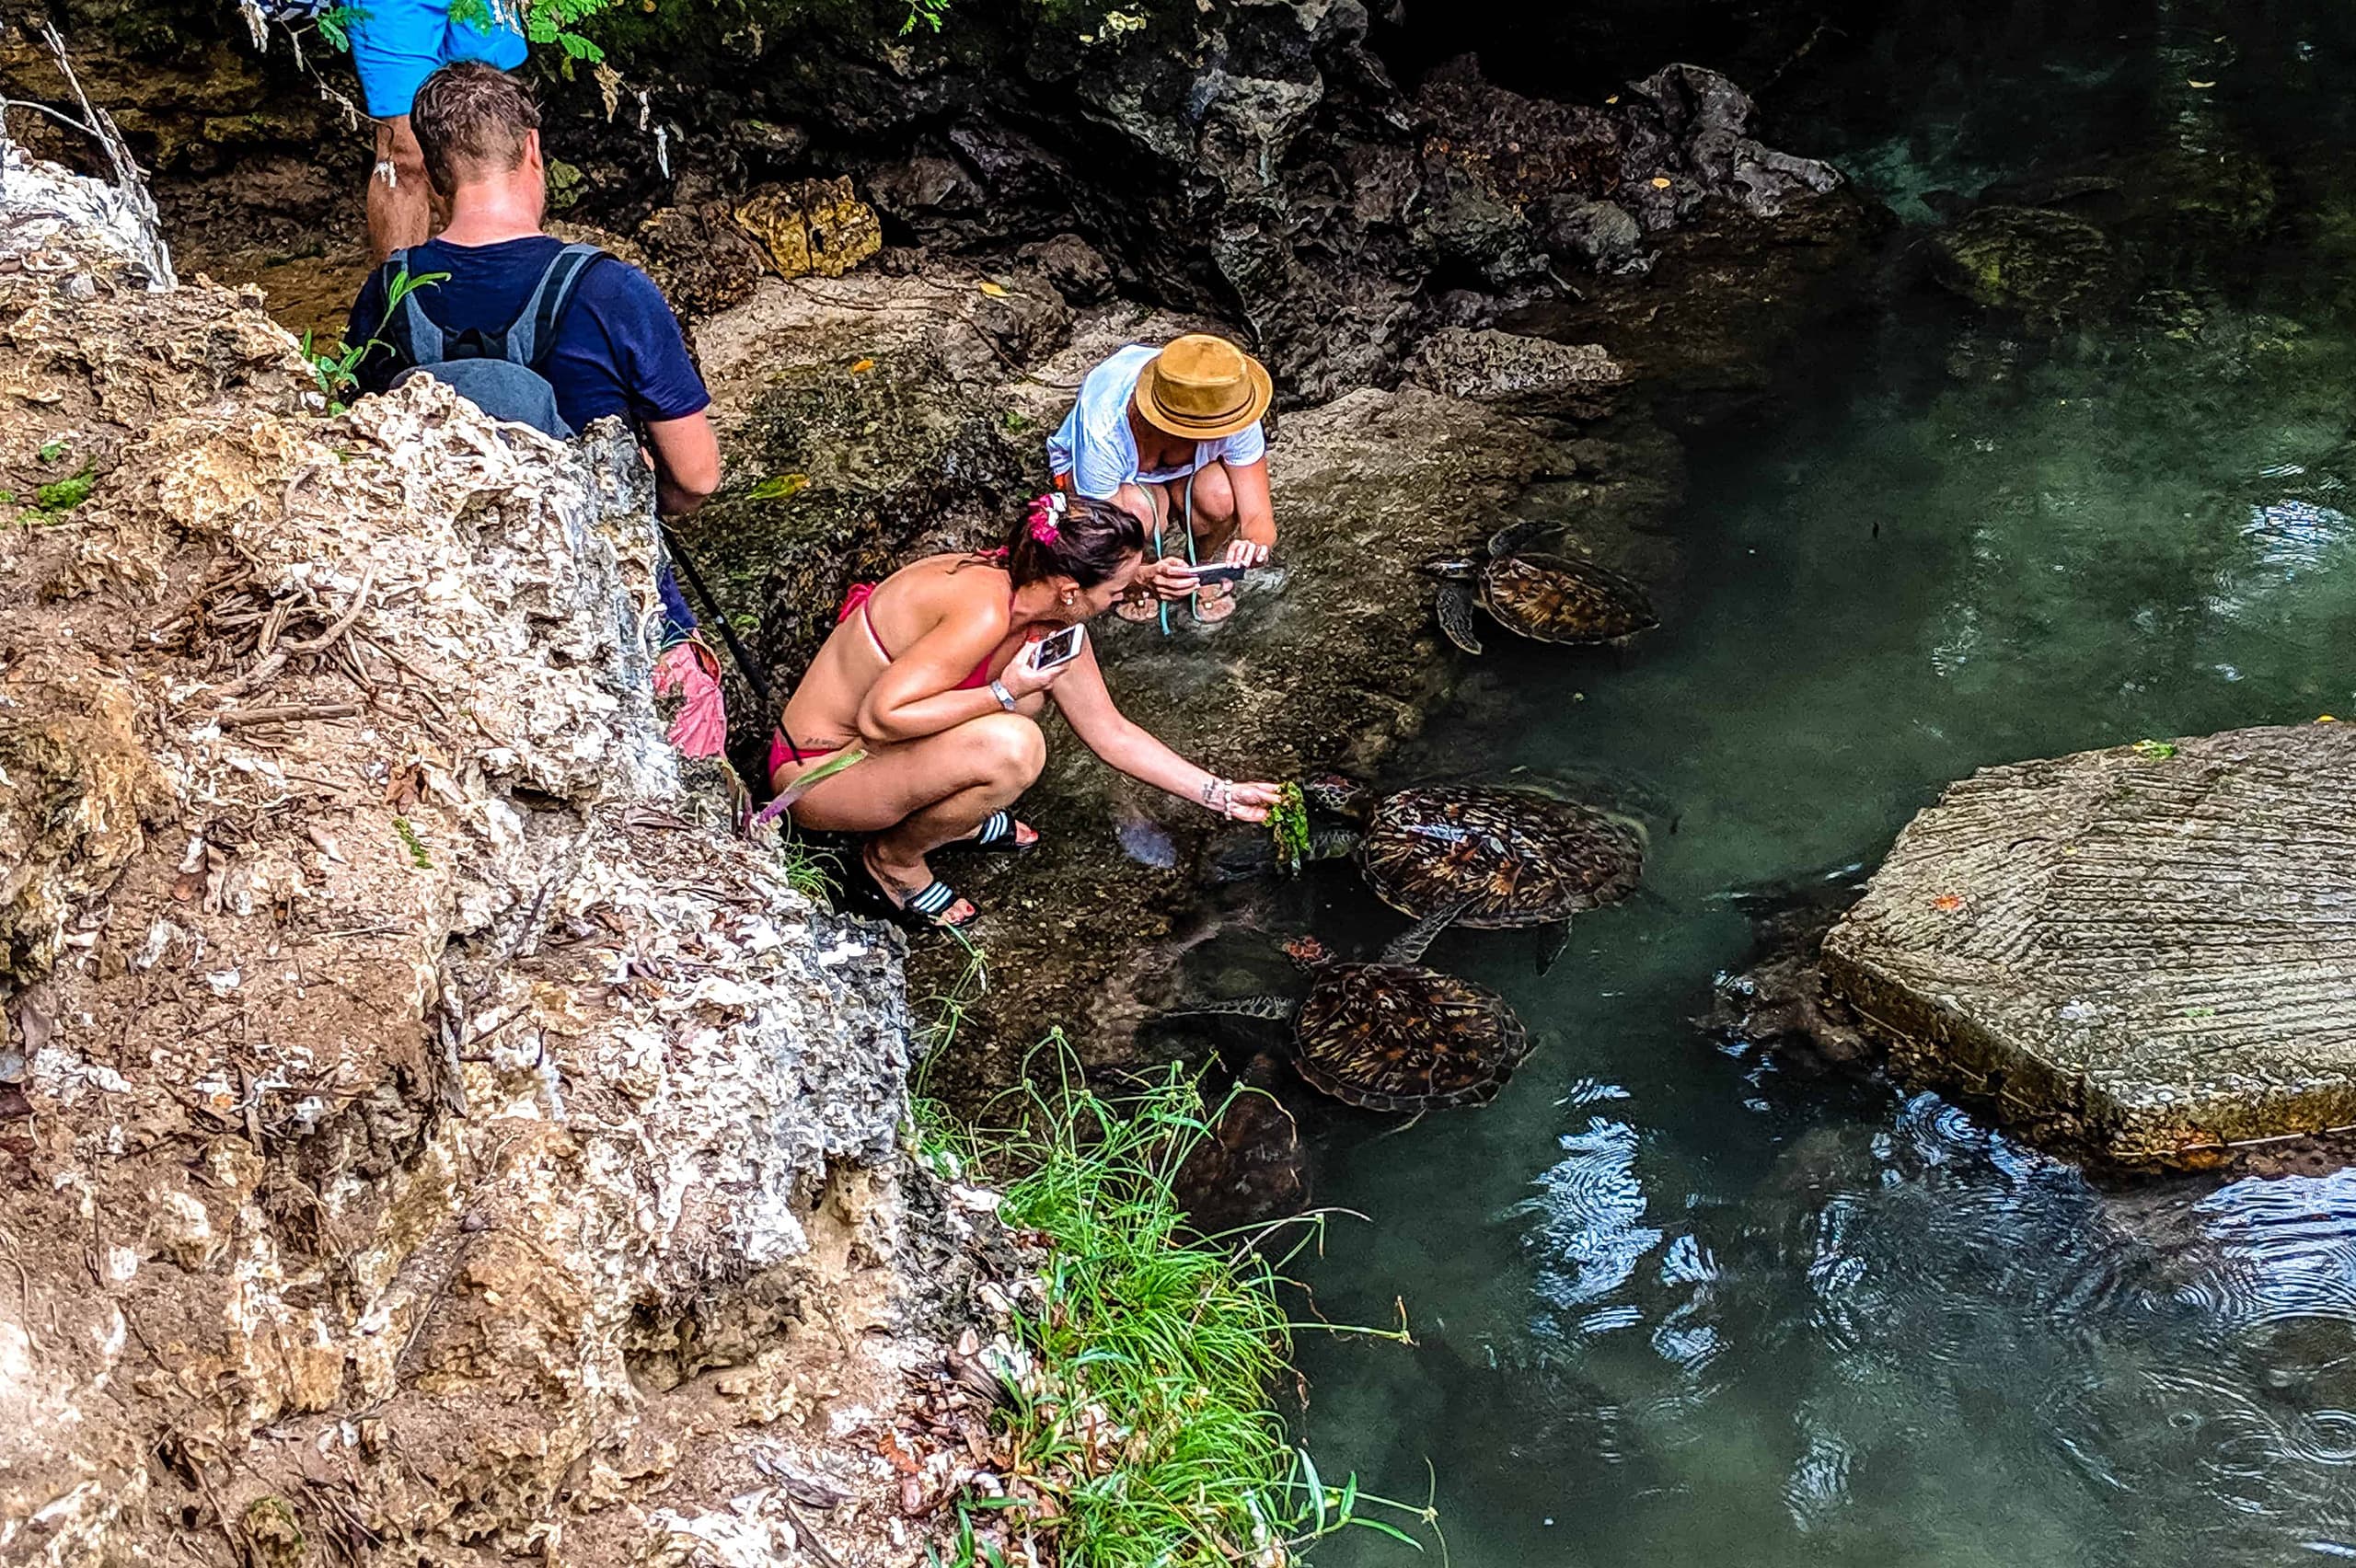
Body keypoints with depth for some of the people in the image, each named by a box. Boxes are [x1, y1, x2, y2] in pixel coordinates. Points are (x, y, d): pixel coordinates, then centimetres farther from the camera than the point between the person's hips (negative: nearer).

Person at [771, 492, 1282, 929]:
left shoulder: (1052, 621, -2)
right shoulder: (985, 612, -29)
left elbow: (1112, 735, 9)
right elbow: (879, 718, -32)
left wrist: (1222, 796, 11)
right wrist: (1003, 693, -24)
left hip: (868, 742, 8)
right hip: (817, 772, -8)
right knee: (1012, 746, -27)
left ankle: (957, 815, 16)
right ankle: (892, 862, -4)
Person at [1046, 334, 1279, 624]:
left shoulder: (1230, 411, -33)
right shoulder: (1104, 435, -41)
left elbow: (1259, 517, -29)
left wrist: (1255, 545, -54)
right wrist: (1146, 577, -59)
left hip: (1187, 470, 2)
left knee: (1222, 495, -33)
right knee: (1138, 511, -38)